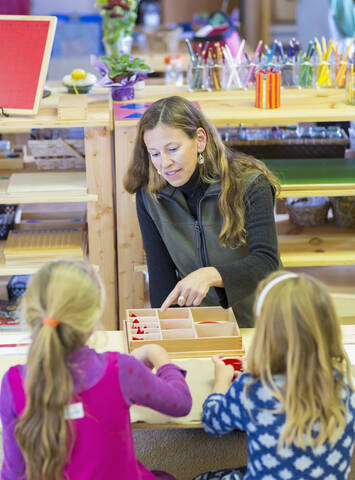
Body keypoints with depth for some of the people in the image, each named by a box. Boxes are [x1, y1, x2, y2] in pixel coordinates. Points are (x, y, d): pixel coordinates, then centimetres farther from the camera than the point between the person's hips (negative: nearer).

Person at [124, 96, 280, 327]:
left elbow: (267, 263, -20)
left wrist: (210, 275, -37)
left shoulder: (249, 185, -10)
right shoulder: (149, 197, 0)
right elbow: (160, 274, 2)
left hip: (255, 324, -2)